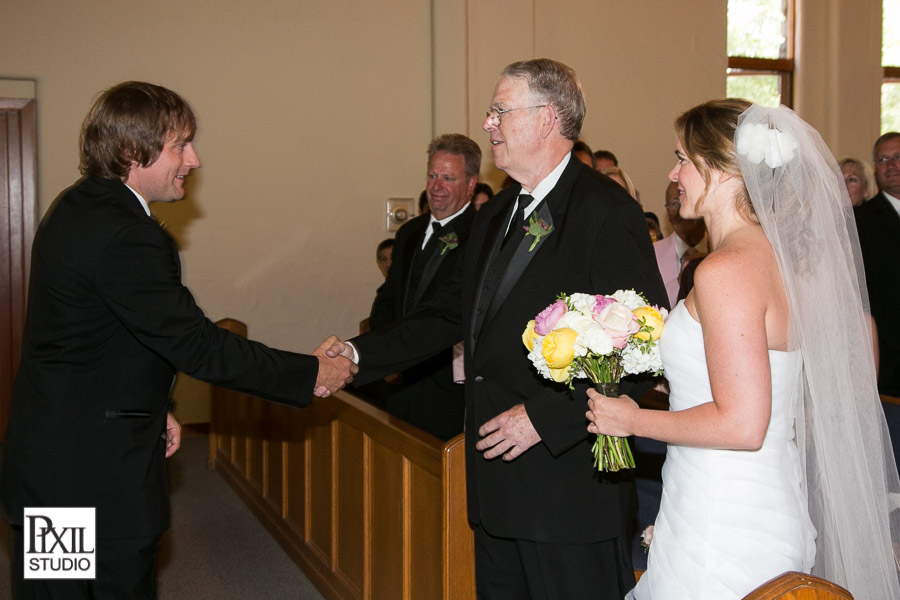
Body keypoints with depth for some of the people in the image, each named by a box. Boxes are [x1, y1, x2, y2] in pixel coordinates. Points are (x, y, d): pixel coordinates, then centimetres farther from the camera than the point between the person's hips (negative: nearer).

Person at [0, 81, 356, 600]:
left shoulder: (75, 208, 9)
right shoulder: (127, 237, -24)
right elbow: (199, 347, -22)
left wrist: (148, 410, 14)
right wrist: (312, 373, -14)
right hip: (98, 479, -10)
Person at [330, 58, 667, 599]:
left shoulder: (607, 210, -14)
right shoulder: (496, 215, 13)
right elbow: (452, 313, 17)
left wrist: (544, 416, -20)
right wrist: (361, 355, 7)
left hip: (572, 483, -8)